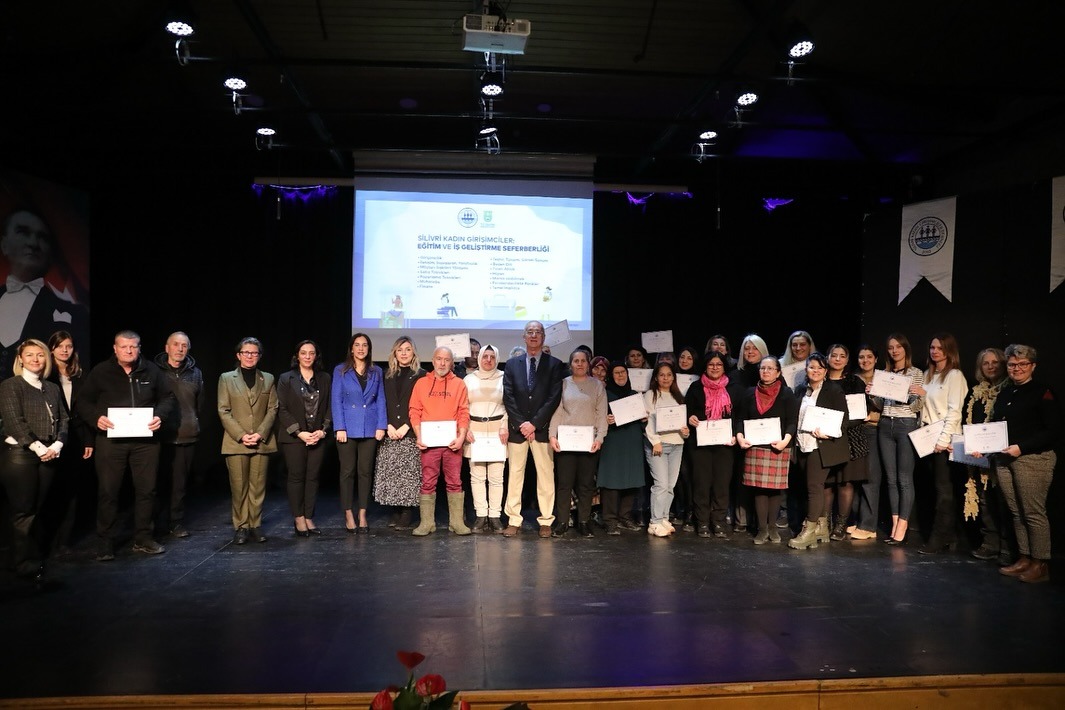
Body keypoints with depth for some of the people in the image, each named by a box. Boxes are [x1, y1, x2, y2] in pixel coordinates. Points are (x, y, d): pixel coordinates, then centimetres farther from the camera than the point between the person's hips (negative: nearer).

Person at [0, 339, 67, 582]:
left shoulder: (52, 388, 15)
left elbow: (63, 419, 10)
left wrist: (57, 445, -7)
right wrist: (38, 447, -16)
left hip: (49, 455, 5)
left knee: (38, 509, 8)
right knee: (23, 511, -2)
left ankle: (36, 556, 16)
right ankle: (25, 564, 6)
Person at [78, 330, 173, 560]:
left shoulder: (151, 370, 6)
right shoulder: (100, 372, 1)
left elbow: (167, 397, 13)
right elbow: (83, 401, 4)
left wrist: (160, 415, -5)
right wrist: (96, 418, -14)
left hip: (145, 440, 2)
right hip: (111, 439, -2)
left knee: (146, 489, 7)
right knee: (108, 491, 1)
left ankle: (143, 539, 20)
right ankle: (105, 543, 13)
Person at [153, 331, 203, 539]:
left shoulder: (195, 373, 11)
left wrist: (194, 424, 10)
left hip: (187, 436, 2)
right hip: (161, 435, -2)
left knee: (180, 482, 6)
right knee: (160, 480, 2)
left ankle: (176, 521, 15)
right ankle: (158, 521, 14)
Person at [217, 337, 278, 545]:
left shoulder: (268, 379, 11)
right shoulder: (226, 378, 6)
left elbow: (272, 409, 6)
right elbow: (223, 411, 0)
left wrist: (260, 433, -8)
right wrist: (241, 435, -11)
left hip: (262, 441, 2)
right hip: (235, 442, -1)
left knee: (258, 486, 3)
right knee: (238, 487, 0)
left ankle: (255, 525, 11)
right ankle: (241, 527, 9)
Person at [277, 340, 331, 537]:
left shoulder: (325, 378, 10)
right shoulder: (286, 379, 2)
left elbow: (329, 407, 8)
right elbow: (282, 410, -3)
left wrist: (323, 430, -6)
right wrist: (299, 433, -11)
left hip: (318, 436, 2)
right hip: (293, 437, -2)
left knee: (313, 477, 3)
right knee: (296, 476, 0)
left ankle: (309, 517, 9)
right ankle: (298, 519, 8)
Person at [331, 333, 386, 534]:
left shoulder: (376, 372, 10)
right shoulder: (341, 371, 4)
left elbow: (380, 400, 9)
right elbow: (336, 400, -1)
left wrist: (381, 426, -1)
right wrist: (340, 428, -9)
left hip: (370, 428, 2)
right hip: (348, 428, -2)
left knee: (366, 471, 5)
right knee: (347, 472, 2)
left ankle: (362, 515, 12)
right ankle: (348, 515, 10)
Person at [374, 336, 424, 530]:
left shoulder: (420, 376, 3)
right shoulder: (387, 377, 14)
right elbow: (382, 405, 10)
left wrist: (405, 427, -10)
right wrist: (388, 426, -4)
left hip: (411, 433, -3)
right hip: (390, 434, 3)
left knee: (409, 474, -6)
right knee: (390, 473, 1)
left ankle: (406, 516, -1)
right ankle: (395, 512, 11)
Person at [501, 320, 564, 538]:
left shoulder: (554, 364, 3)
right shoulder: (512, 364, 9)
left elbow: (554, 397, -5)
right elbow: (508, 397, 3)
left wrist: (534, 423, -11)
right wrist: (521, 424, -8)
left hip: (542, 429, -1)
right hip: (517, 428, 2)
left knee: (546, 475, 2)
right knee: (515, 474, 3)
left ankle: (546, 521, 9)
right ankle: (513, 521, 9)